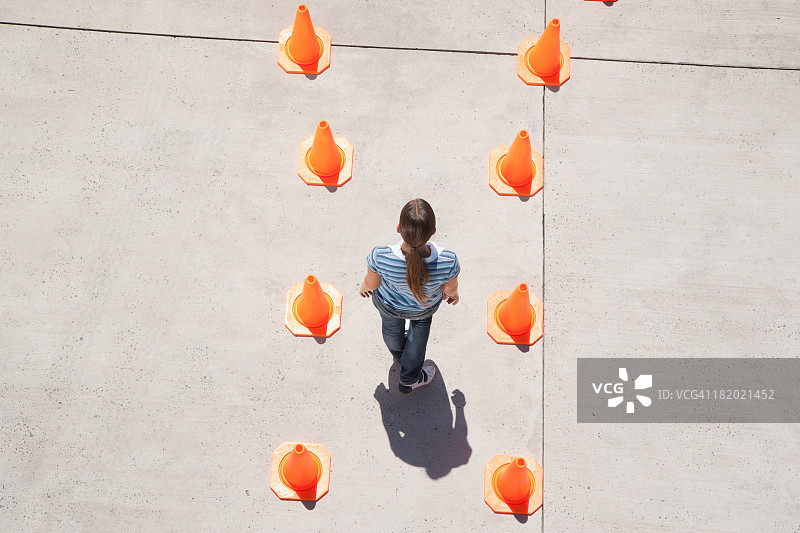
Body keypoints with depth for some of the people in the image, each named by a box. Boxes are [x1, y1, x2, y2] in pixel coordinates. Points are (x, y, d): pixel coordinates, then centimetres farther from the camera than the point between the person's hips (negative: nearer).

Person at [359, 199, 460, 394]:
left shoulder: (380, 258, -43)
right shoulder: (448, 262, -42)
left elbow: (371, 284, -20)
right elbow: (450, 288, -18)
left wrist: (365, 287, 6)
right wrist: (453, 294, 8)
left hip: (388, 303, 0)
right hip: (427, 305, 0)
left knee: (392, 326, 36)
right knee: (420, 324, 36)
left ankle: (399, 355, 71)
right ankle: (410, 378, 55)